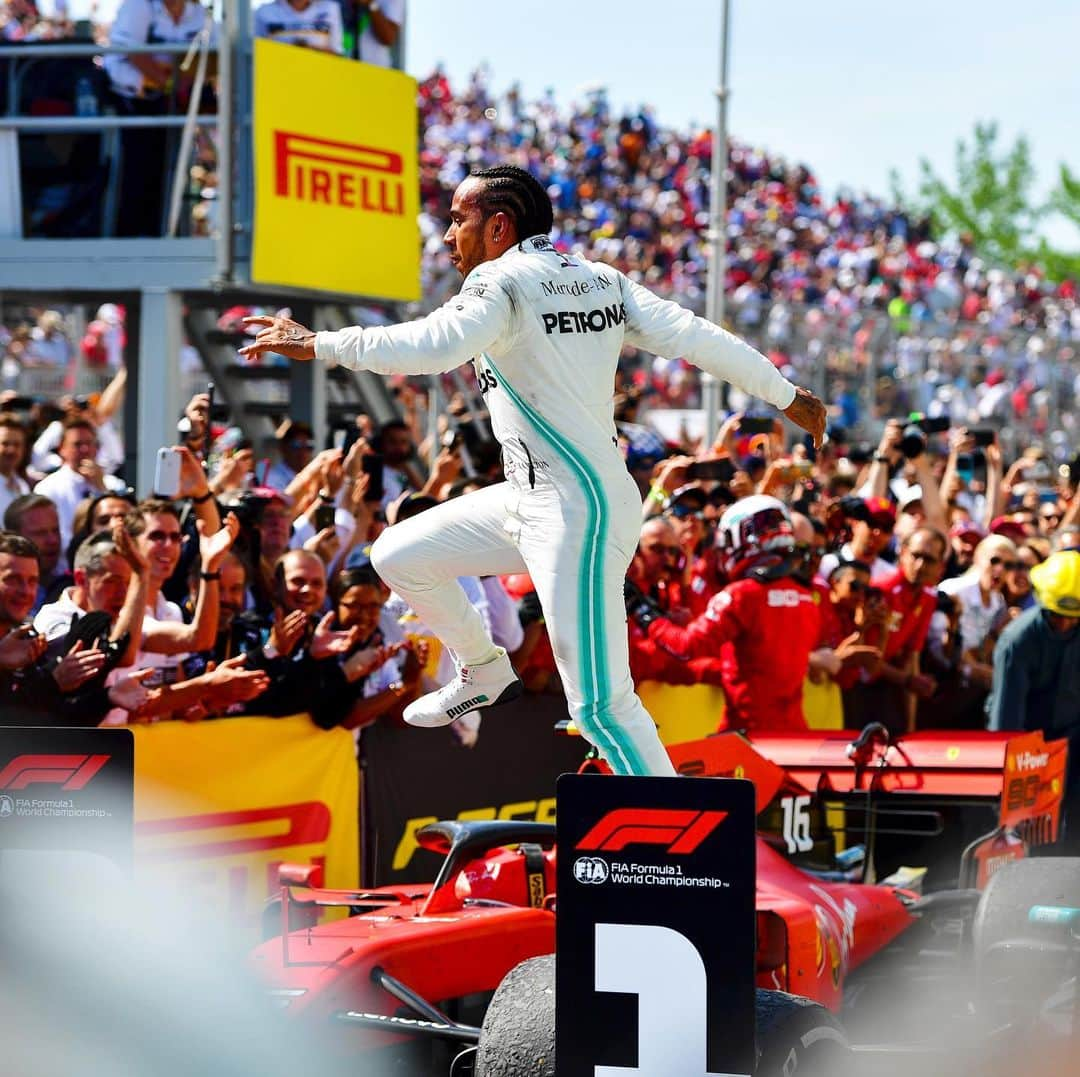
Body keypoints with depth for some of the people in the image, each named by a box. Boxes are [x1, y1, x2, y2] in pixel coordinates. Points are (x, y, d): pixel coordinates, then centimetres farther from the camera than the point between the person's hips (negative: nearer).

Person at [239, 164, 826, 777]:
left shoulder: (502, 280, -13)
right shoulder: (603, 281, 10)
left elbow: (433, 347, -30)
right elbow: (694, 336, 1)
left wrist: (317, 345, -25)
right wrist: (786, 395, 3)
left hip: (579, 515, -10)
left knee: (601, 706, -11)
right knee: (398, 556, 18)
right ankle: (486, 674, 37)